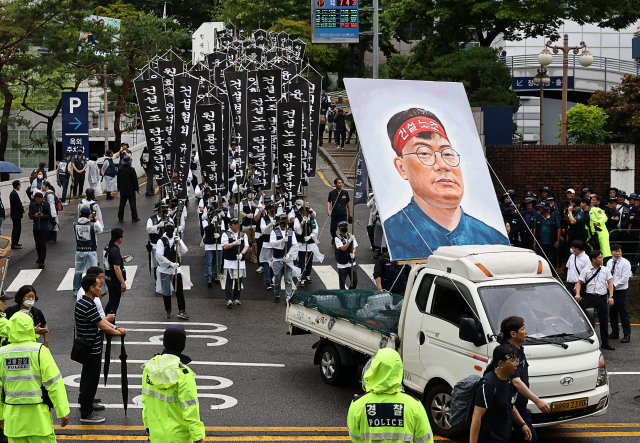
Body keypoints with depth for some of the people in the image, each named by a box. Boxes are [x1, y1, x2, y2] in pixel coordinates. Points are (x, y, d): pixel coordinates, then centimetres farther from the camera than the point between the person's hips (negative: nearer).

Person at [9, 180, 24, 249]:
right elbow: (18, 204, -20)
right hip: (16, 215, -10)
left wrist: (22, 208, 2)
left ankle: (15, 243, 26)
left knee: (17, 228, 17)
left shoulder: (14, 193, 11)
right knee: (16, 229, -6)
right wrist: (23, 209, -4)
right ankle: (14, 244, -3)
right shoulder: (14, 194, -21)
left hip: (16, 214, 10)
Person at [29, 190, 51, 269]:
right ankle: (39, 258, 35)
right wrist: (34, 215, -25)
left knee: (43, 245, -9)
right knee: (37, 244, 14)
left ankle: (41, 261, -10)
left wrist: (43, 215, -26)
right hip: (36, 228, 3)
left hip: (44, 228, -3)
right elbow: (30, 216, -2)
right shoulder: (32, 205, -1)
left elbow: (49, 216, -7)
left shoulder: (46, 205, -7)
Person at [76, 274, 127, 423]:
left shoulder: (81, 303, 7)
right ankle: (86, 414, 8)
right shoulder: (89, 306, -25)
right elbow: (102, 326, -21)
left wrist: (116, 328, 2)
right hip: (92, 350, -10)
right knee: (91, 381, 0)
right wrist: (119, 333, -7)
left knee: (87, 378, 23)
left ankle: (85, 403, 37)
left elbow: (101, 319, 11)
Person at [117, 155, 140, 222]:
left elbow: (118, 180, 8)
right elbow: (135, 180, -10)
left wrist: (119, 188, 19)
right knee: (132, 204, 3)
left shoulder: (120, 170, -1)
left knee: (122, 204, 11)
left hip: (123, 190, 4)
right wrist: (137, 189, -1)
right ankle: (134, 218, 5)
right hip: (131, 190, -4)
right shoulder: (131, 170, -14)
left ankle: (120, 217, 13)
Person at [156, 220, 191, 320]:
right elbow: (159, 255, -13)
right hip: (165, 269, -2)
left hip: (176, 269, 2)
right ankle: (168, 311, 19)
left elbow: (184, 252, -7)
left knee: (180, 290, -5)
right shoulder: (161, 241, -3)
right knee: (166, 292, 6)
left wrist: (179, 242, -23)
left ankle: (181, 311, -3)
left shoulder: (178, 240, 7)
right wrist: (170, 263, -19)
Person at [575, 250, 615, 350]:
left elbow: (610, 283, 8)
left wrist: (611, 296, -2)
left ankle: (605, 342, 15)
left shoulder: (605, 270, 9)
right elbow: (579, 283, 3)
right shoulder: (586, 271, 2)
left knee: (604, 320, 6)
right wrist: (577, 294, -13)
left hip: (602, 297, 2)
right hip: (590, 297, -2)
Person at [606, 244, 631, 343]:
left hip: (621, 291, -6)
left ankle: (627, 335, 2)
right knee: (612, 313, 11)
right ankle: (615, 333, 24)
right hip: (611, 290, 6)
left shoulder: (625, 263, -8)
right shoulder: (609, 262, 12)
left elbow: (625, 278, -13)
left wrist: (614, 285, -15)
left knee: (623, 313, -5)